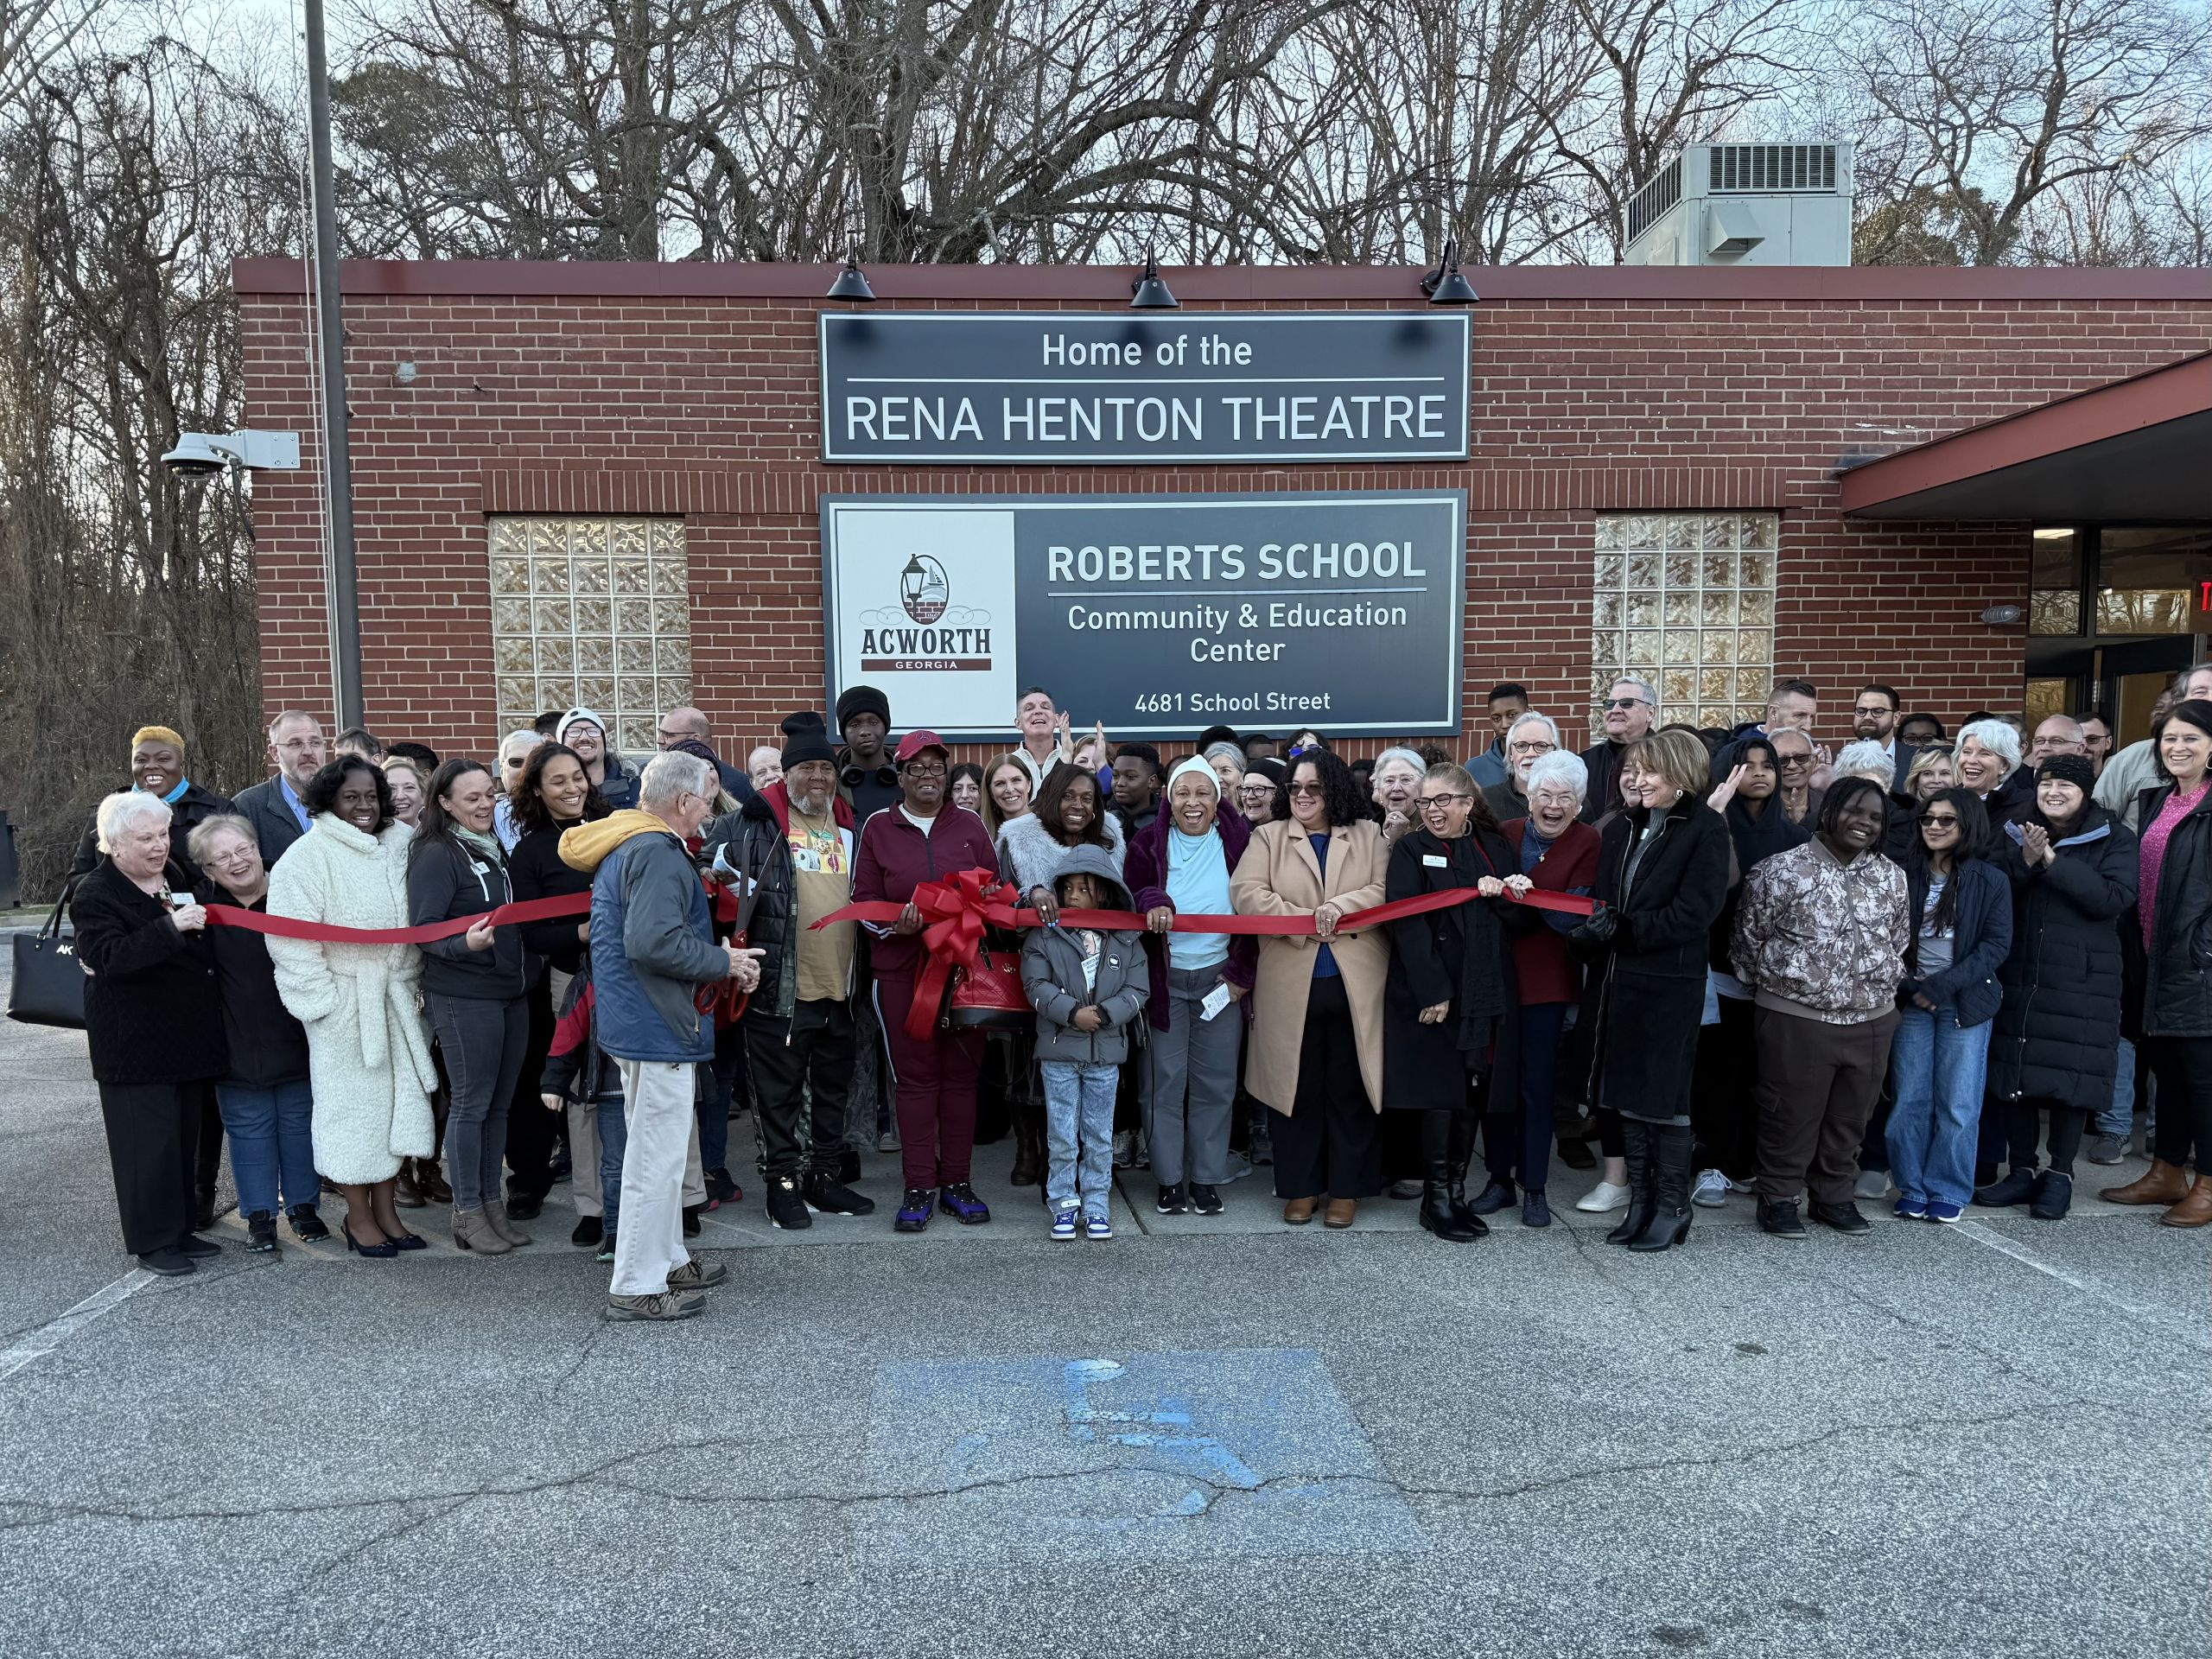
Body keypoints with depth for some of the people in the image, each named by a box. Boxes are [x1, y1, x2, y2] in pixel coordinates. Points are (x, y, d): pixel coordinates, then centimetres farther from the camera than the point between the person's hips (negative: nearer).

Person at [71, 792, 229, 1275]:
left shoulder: (175, 877, 11)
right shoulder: (94, 895, -10)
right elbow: (110, 957, -26)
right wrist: (170, 927, -32)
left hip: (187, 1032, 7)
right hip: (134, 1040, -7)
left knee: (184, 1133, 13)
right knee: (149, 1138, -3)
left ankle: (181, 1230, 24)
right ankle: (152, 1241, 8)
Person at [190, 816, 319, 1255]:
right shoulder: (204, 905, -6)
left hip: (296, 1037, 0)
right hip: (239, 1044, 0)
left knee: (299, 1123, 13)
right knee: (249, 1128, 9)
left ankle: (303, 1205, 28)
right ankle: (259, 1215, 22)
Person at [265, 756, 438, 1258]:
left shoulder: (398, 845, 7)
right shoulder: (308, 856, -9)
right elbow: (292, 937, -12)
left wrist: (410, 982, 11)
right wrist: (324, 998, -14)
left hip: (395, 998, 5)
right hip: (344, 1001, -5)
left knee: (397, 1096, 9)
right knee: (351, 1100, 3)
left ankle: (385, 1208, 21)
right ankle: (358, 1216, 16)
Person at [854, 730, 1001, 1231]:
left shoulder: (969, 826, 9)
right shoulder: (878, 829, 5)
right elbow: (864, 899, 3)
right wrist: (896, 923, -16)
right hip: (902, 969, -1)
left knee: (961, 1074, 5)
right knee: (915, 1076, 1)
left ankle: (957, 1182, 16)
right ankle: (919, 1187, 10)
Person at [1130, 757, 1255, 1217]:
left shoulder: (1239, 842, -1)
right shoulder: (1148, 844, -1)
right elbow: (1132, 898, -3)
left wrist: (1241, 973, -3)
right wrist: (1151, 903, -27)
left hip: (1220, 977, 0)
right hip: (1164, 977, 0)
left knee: (1215, 1082, 5)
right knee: (1164, 1080, 2)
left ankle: (1207, 1178, 18)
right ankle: (1170, 1178, 15)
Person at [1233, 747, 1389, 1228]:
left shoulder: (1368, 835, 10)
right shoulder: (1268, 838, 9)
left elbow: (1386, 891, -2)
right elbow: (1246, 894, -6)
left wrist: (1340, 907, -18)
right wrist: (1307, 922, -14)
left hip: (1355, 984, 0)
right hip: (1291, 986, 0)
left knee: (1350, 1089, 6)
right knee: (1297, 1089, 7)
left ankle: (1347, 1188, 18)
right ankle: (1300, 1187, 19)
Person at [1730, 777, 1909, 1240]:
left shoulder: (1891, 877, 8)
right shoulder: (1781, 870, -7)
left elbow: (1899, 942, 20)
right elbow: (1748, 938, 0)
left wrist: (1882, 988, 15)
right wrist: (1772, 989, 7)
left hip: (1871, 1021, 5)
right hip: (1795, 1019, -4)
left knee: (1850, 1118, 14)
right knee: (1790, 1116, 4)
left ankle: (1835, 1196, 30)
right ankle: (1779, 1199, 18)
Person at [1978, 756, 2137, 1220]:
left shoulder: (2115, 840, -1)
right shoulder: (2016, 833, 8)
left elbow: (2116, 898, -17)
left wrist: (2053, 861, -20)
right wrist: (2025, 862, -17)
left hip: (2082, 984, -3)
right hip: (2018, 977, 3)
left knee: (2071, 1078, 2)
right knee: (2015, 1076, 7)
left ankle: (2060, 1175, 16)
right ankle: (2021, 1171, 20)